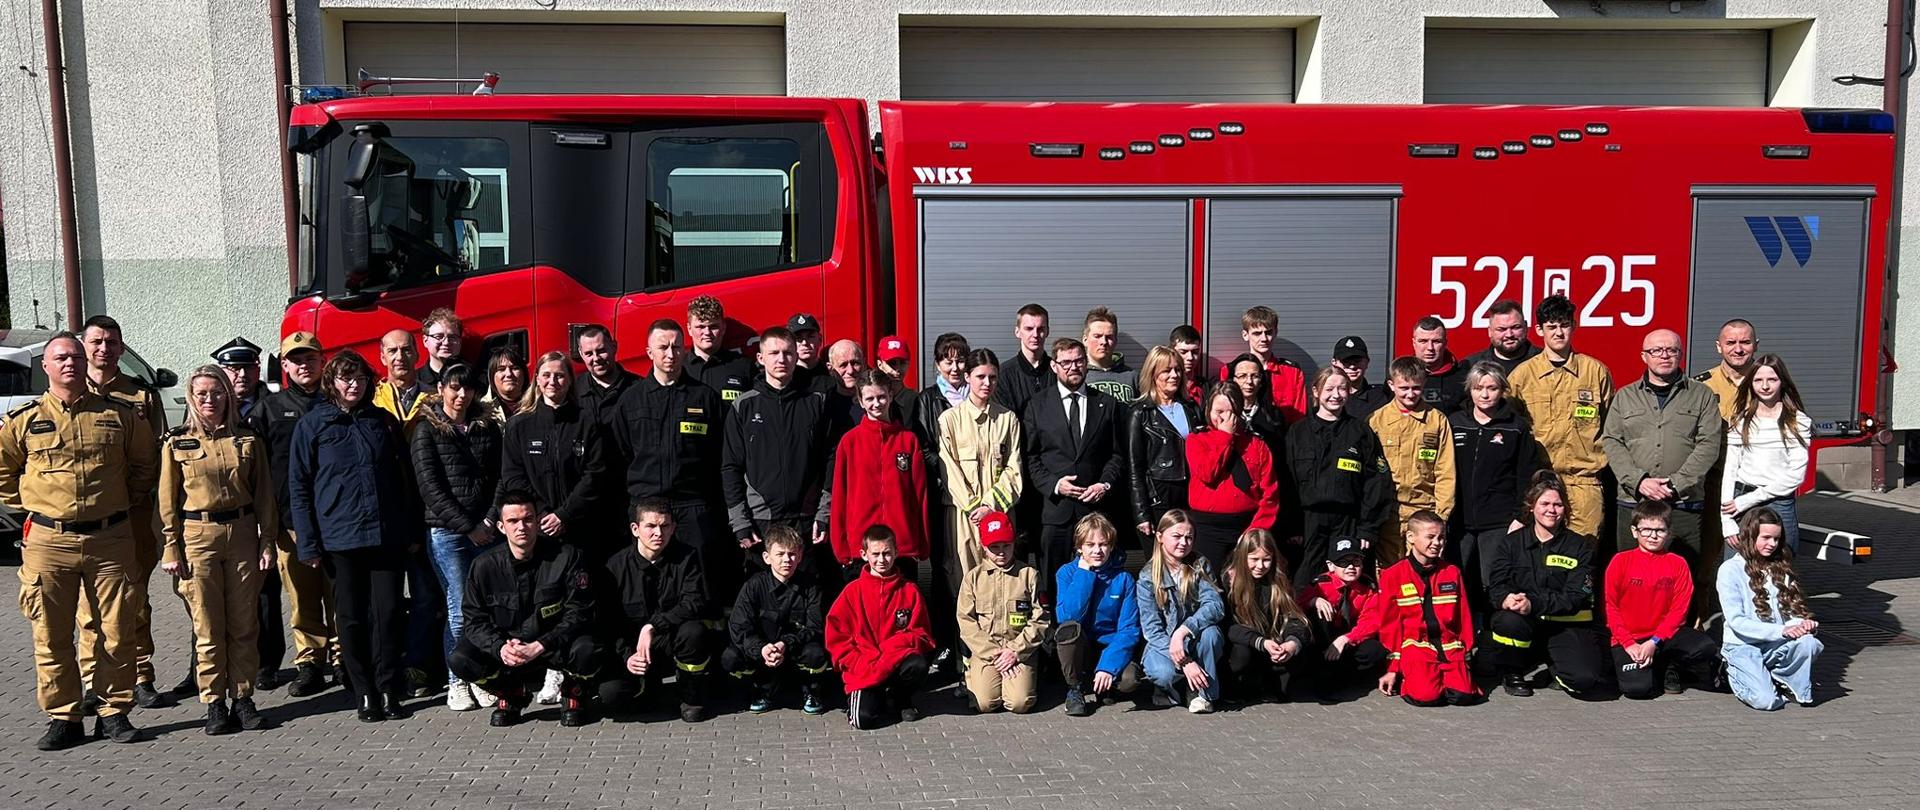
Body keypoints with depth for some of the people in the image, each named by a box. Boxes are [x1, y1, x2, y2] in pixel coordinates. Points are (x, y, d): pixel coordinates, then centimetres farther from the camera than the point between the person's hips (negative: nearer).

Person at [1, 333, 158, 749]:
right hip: (48, 542, 0)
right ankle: (62, 718, 14)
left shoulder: (118, 415, 5)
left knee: (119, 632, 3)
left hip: (110, 539, 0)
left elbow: (146, 463, 17)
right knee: (51, 637, 4)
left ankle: (115, 712, 15)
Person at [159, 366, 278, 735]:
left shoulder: (247, 440, 6)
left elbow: (264, 495, 7)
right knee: (207, 626, 1)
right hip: (197, 537, -1)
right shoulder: (176, 444, 3)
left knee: (244, 624, 5)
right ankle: (214, 703, 10)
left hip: (242, 534, 1)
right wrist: (170, 549, -3)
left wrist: (267, 542, 2)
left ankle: (243, 697, 14)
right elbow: (168, 501, 3)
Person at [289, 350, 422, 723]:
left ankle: (389, 692, 10)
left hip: (388, 535, 2)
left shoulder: (384, 421, 11)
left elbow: (405, 478, 15)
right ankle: (365, 694, 14)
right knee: (351, 618, 5)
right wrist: (308, 542, -5)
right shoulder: (312, 424, 3)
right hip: (340, 537, -2)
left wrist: (414, 530, 10)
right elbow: (298, 487, 1)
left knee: (389, 613, 0)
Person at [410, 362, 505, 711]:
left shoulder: (487, 426, 13)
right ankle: (456, 683, 9)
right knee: (460, 609, -4)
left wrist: (491, 520, -4)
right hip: (446, 532, -3)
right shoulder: (427, 430, 3)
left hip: (486, 530, 3)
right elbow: (430, 487, -4)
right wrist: (468, 526, -8)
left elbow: (500, 477, 11)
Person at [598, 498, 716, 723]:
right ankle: (649, 682, 14)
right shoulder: (616, 566, -5)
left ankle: (691, 697, -8)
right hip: (631, 647, 1)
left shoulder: (686, 557, -7)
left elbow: (694, 603, -20)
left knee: (693, 631, -36)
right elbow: (606, 622, -2)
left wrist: (652, 627, -30)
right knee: (611, 695, -24)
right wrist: (625, 655, -17)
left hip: (672, 640, -1)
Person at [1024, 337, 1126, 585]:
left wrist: (1105, 484, -6)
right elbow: (1029, 457, 5)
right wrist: (1053, 484, -9)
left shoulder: (1108, 404, 11)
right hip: (1055, 507, -1)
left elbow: (1118, 454, 10)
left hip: (1097, 508, 1)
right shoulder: (1037, 405, 8)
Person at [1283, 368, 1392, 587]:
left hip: (1349, 526, 0)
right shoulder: (1299, 432, 7)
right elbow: (1287, 483, 4)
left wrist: (1369, 528, -4)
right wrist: (1290, 528, -3)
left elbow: (1378, 482, 3)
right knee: (1304, 587, -1)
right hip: (1308, 525, 0)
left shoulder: (1361, 431, 7)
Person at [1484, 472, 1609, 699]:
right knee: (1509, 620, -36)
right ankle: (1511, 673, -5)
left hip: (1566, 623, 0)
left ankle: (1555, 666, 13)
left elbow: (1575, 597, -10)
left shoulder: (1579, 547, 3)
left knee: (1586, 680, -25)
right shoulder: (1511, 543, 7)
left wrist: (1534, 603, -27)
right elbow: (1495, 587, -4)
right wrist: (1506, 599, -31)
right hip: (1523, 623, 0)